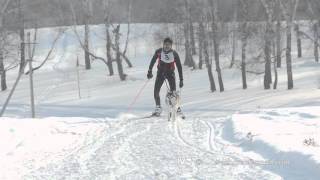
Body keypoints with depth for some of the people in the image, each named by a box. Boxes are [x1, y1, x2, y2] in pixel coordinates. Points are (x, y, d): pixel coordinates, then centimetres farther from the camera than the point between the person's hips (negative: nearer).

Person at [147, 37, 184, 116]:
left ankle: (177, 108, -8)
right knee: (156, 91, -11)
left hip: (170, 73, -1)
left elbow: (179, 66, -6)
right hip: (160, 73, 2)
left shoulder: (174, 54, -11)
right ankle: (158, 108, 1)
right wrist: (150, 71, 1)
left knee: (173, 92, -15)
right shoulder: (158, 52, -8)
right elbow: (153, 61, 7)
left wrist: (181, 79, -8)